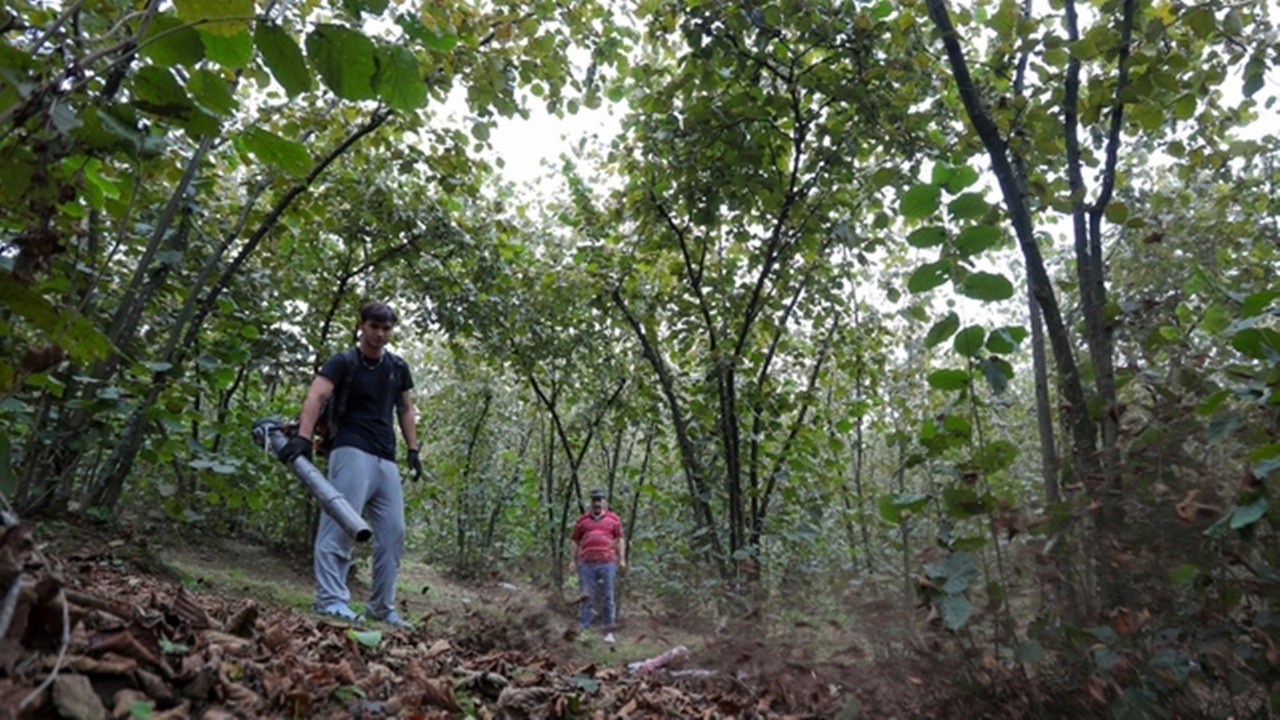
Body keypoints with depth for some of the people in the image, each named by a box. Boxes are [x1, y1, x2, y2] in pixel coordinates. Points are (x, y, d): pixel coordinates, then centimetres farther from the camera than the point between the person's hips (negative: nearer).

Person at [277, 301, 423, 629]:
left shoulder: (398, 367, 14)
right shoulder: (343, 362, -3)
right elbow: (315, 396, -19)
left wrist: (413, 449, 13)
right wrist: (303, 436, -34)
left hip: (386, 459, 6)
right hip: (352, 452, -6)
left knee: (392, 533, 5)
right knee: (341, 524, -16)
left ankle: (382, 606, 14)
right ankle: (330, 599, -12)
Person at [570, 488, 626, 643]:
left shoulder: (614, 519, 12)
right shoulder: (582, 520, 14)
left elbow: (620, 539, 12)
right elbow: (575, 542, 14)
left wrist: (622, 559, 4)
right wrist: (572, 560, 6)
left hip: (607, 562, 0)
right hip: (586, 563, 1)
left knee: (608, 597, 2)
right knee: (587, 597, 0)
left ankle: (609, 631, 7)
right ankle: (582, 629, 3)